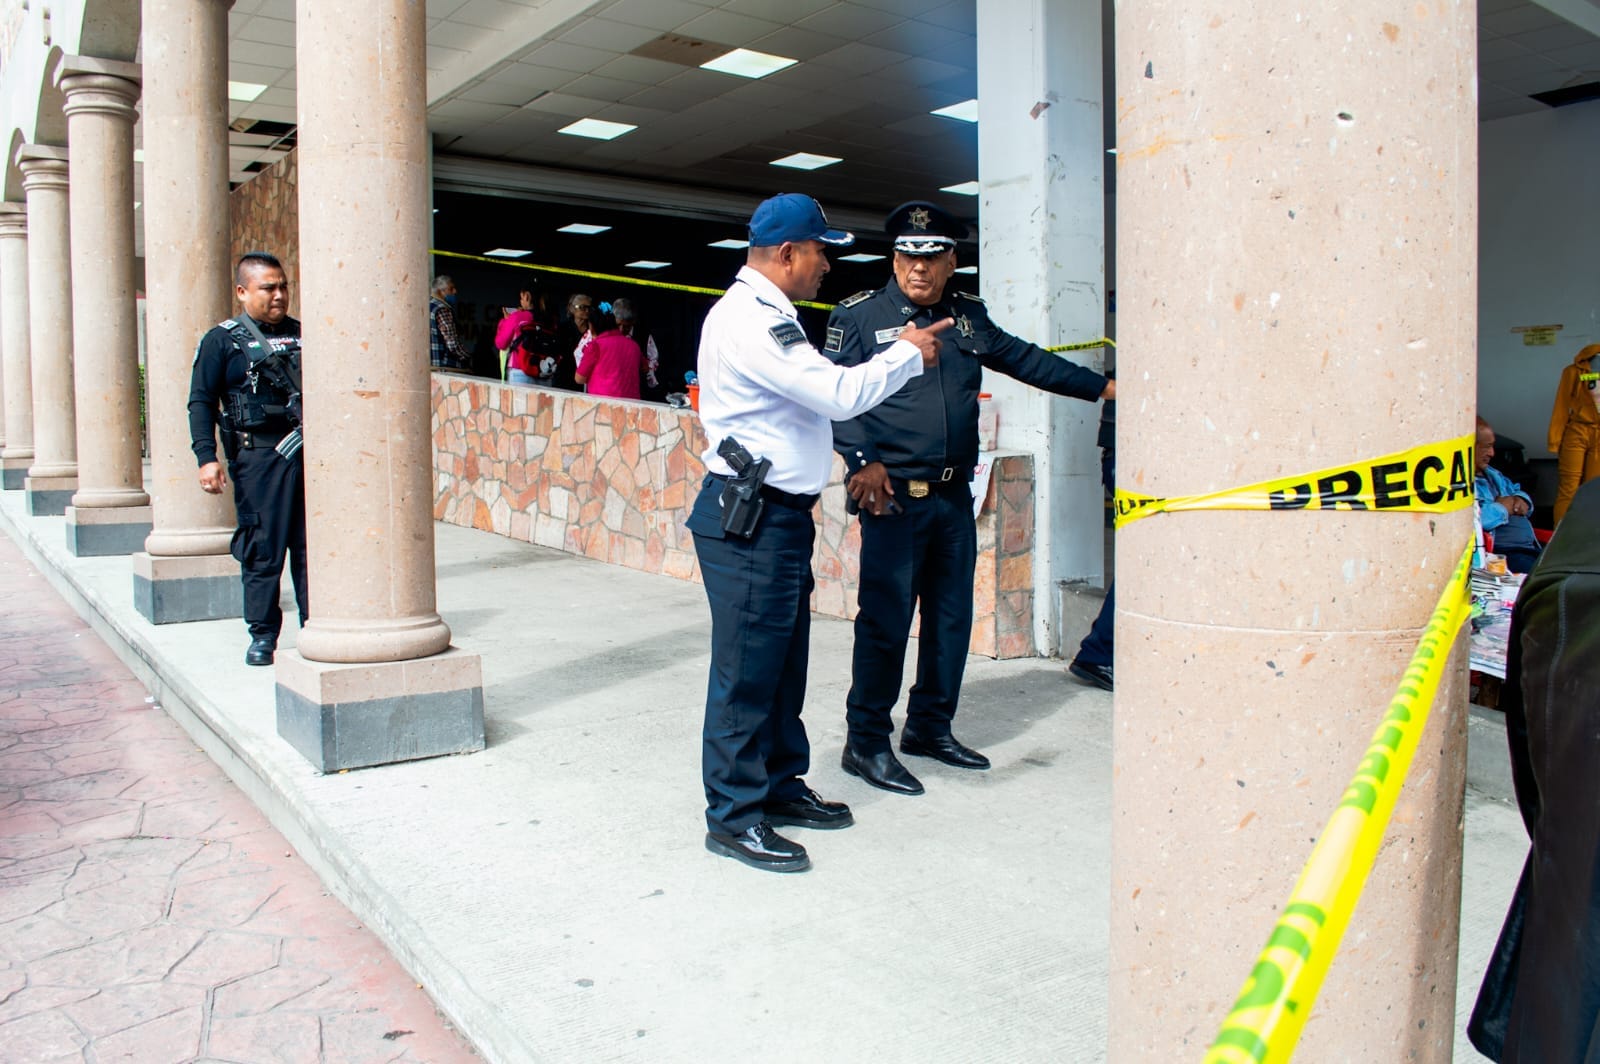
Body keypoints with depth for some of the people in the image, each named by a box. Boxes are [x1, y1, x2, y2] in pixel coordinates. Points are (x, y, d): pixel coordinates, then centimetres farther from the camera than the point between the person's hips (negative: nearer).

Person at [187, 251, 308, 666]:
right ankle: (262, 634, 11)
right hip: (258, 456, -3)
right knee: (262, 549, 0)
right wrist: (207, 457, -9)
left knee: (313, 545, 4)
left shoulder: (302, 335, 15)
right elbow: (201, 402, 1)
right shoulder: (222, 340, 3)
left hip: (309, 451, 3)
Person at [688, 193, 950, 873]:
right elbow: (839, 394, -22)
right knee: (747, 669, -3)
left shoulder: (766, 316, 19)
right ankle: (733, 816, 8)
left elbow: (820, 391, 19)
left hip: (781, 515, 11)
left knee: (784, 662, 17)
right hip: (748, 522, -11)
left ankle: (780, 787, 30)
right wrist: (906, 355, -8)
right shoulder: (747, 320, -17)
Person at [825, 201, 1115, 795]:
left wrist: (1101, 386, 26)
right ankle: (866, 743, 7)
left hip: (954, 497, 6)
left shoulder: (969, 319, 15)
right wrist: (862, 460, -21)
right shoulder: (860, 317, -1)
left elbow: (1025, 360, 24)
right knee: (885, 620, -5)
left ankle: (930, 727, 28)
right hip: (893, 497, -6)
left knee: (952, 617, 12)